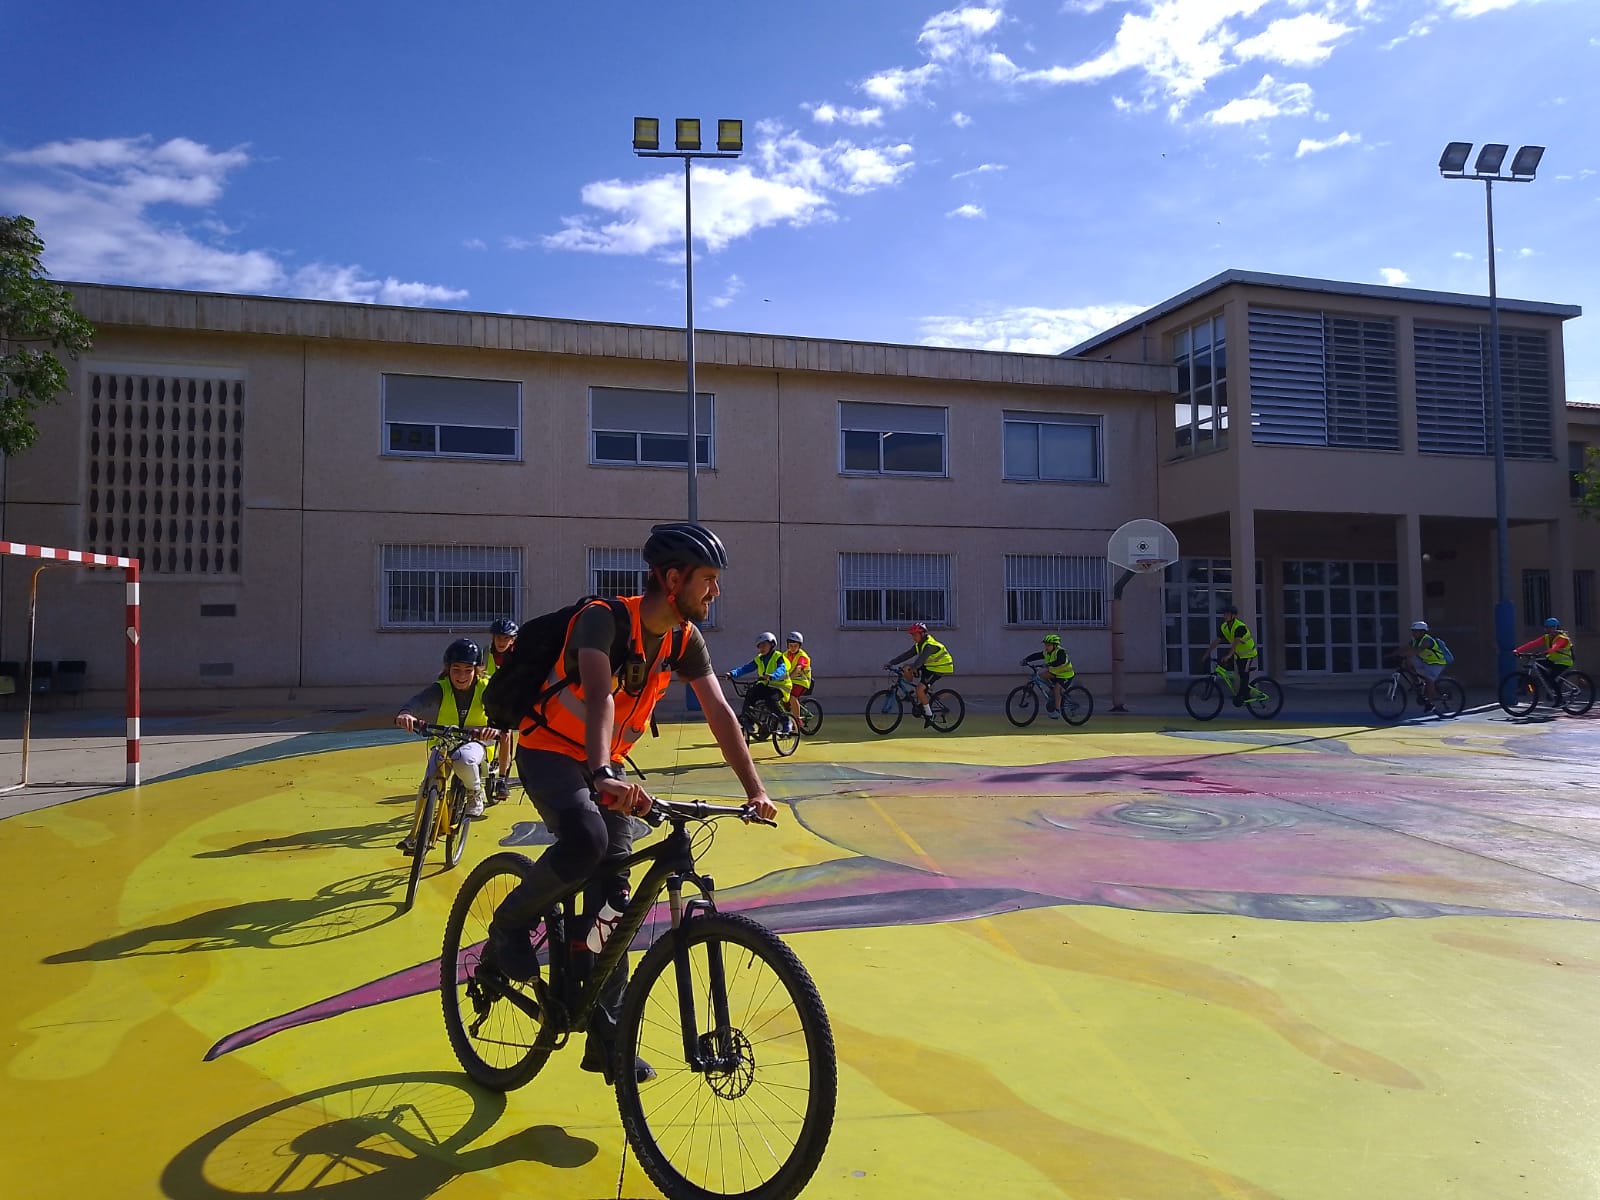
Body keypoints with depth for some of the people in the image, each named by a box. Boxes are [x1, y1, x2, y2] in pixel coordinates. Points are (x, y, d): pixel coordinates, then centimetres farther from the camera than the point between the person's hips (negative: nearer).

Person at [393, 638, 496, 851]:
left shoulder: (484, 689, -14)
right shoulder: (440, 689, -15)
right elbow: (418, 701, -33)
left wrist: (495, 727, -53)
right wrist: (405, 713, -59)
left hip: (472, 743, -1)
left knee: (463, 759, -37)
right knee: (429, 783, -23)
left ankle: (475, 793, -7)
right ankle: (417, 832, -9)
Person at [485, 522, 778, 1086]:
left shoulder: (685, 639, -6)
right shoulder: (604, 618, -26)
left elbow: (719, 712, -8)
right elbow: (599, 696, -41)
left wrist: (755, 789, -17)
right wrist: (601, 776, -57)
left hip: (607, 764, 6)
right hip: (551, 752, -6)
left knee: (614, 896, 0)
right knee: (587, 838, -35)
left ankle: (605, 1037, 11)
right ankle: (509, 928, -6)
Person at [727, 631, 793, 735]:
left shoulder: (778, 657, -9)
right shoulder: (758, 659, 8)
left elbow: (781, 670, -28)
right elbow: (746, 668, -1)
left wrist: (771, 676, -49)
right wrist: (733, 673, -18)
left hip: (779, 686, -5)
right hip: (765, 685, 5)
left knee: (770, 699, -33)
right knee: (750, 693, -21)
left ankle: (786, 721, -16)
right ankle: (745, 719, -14)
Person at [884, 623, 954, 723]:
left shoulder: (929, 645, -25)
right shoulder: (918, 645, 3)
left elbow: (921, 659, -39)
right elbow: (906, 655, -2)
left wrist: (912, 667, -50)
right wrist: (890, 663, -11)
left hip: (939, 669, -9)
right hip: (929, 667, 9)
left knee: (920, 689, -22)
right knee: (906, 669, -4)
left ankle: (929, 716, -6)